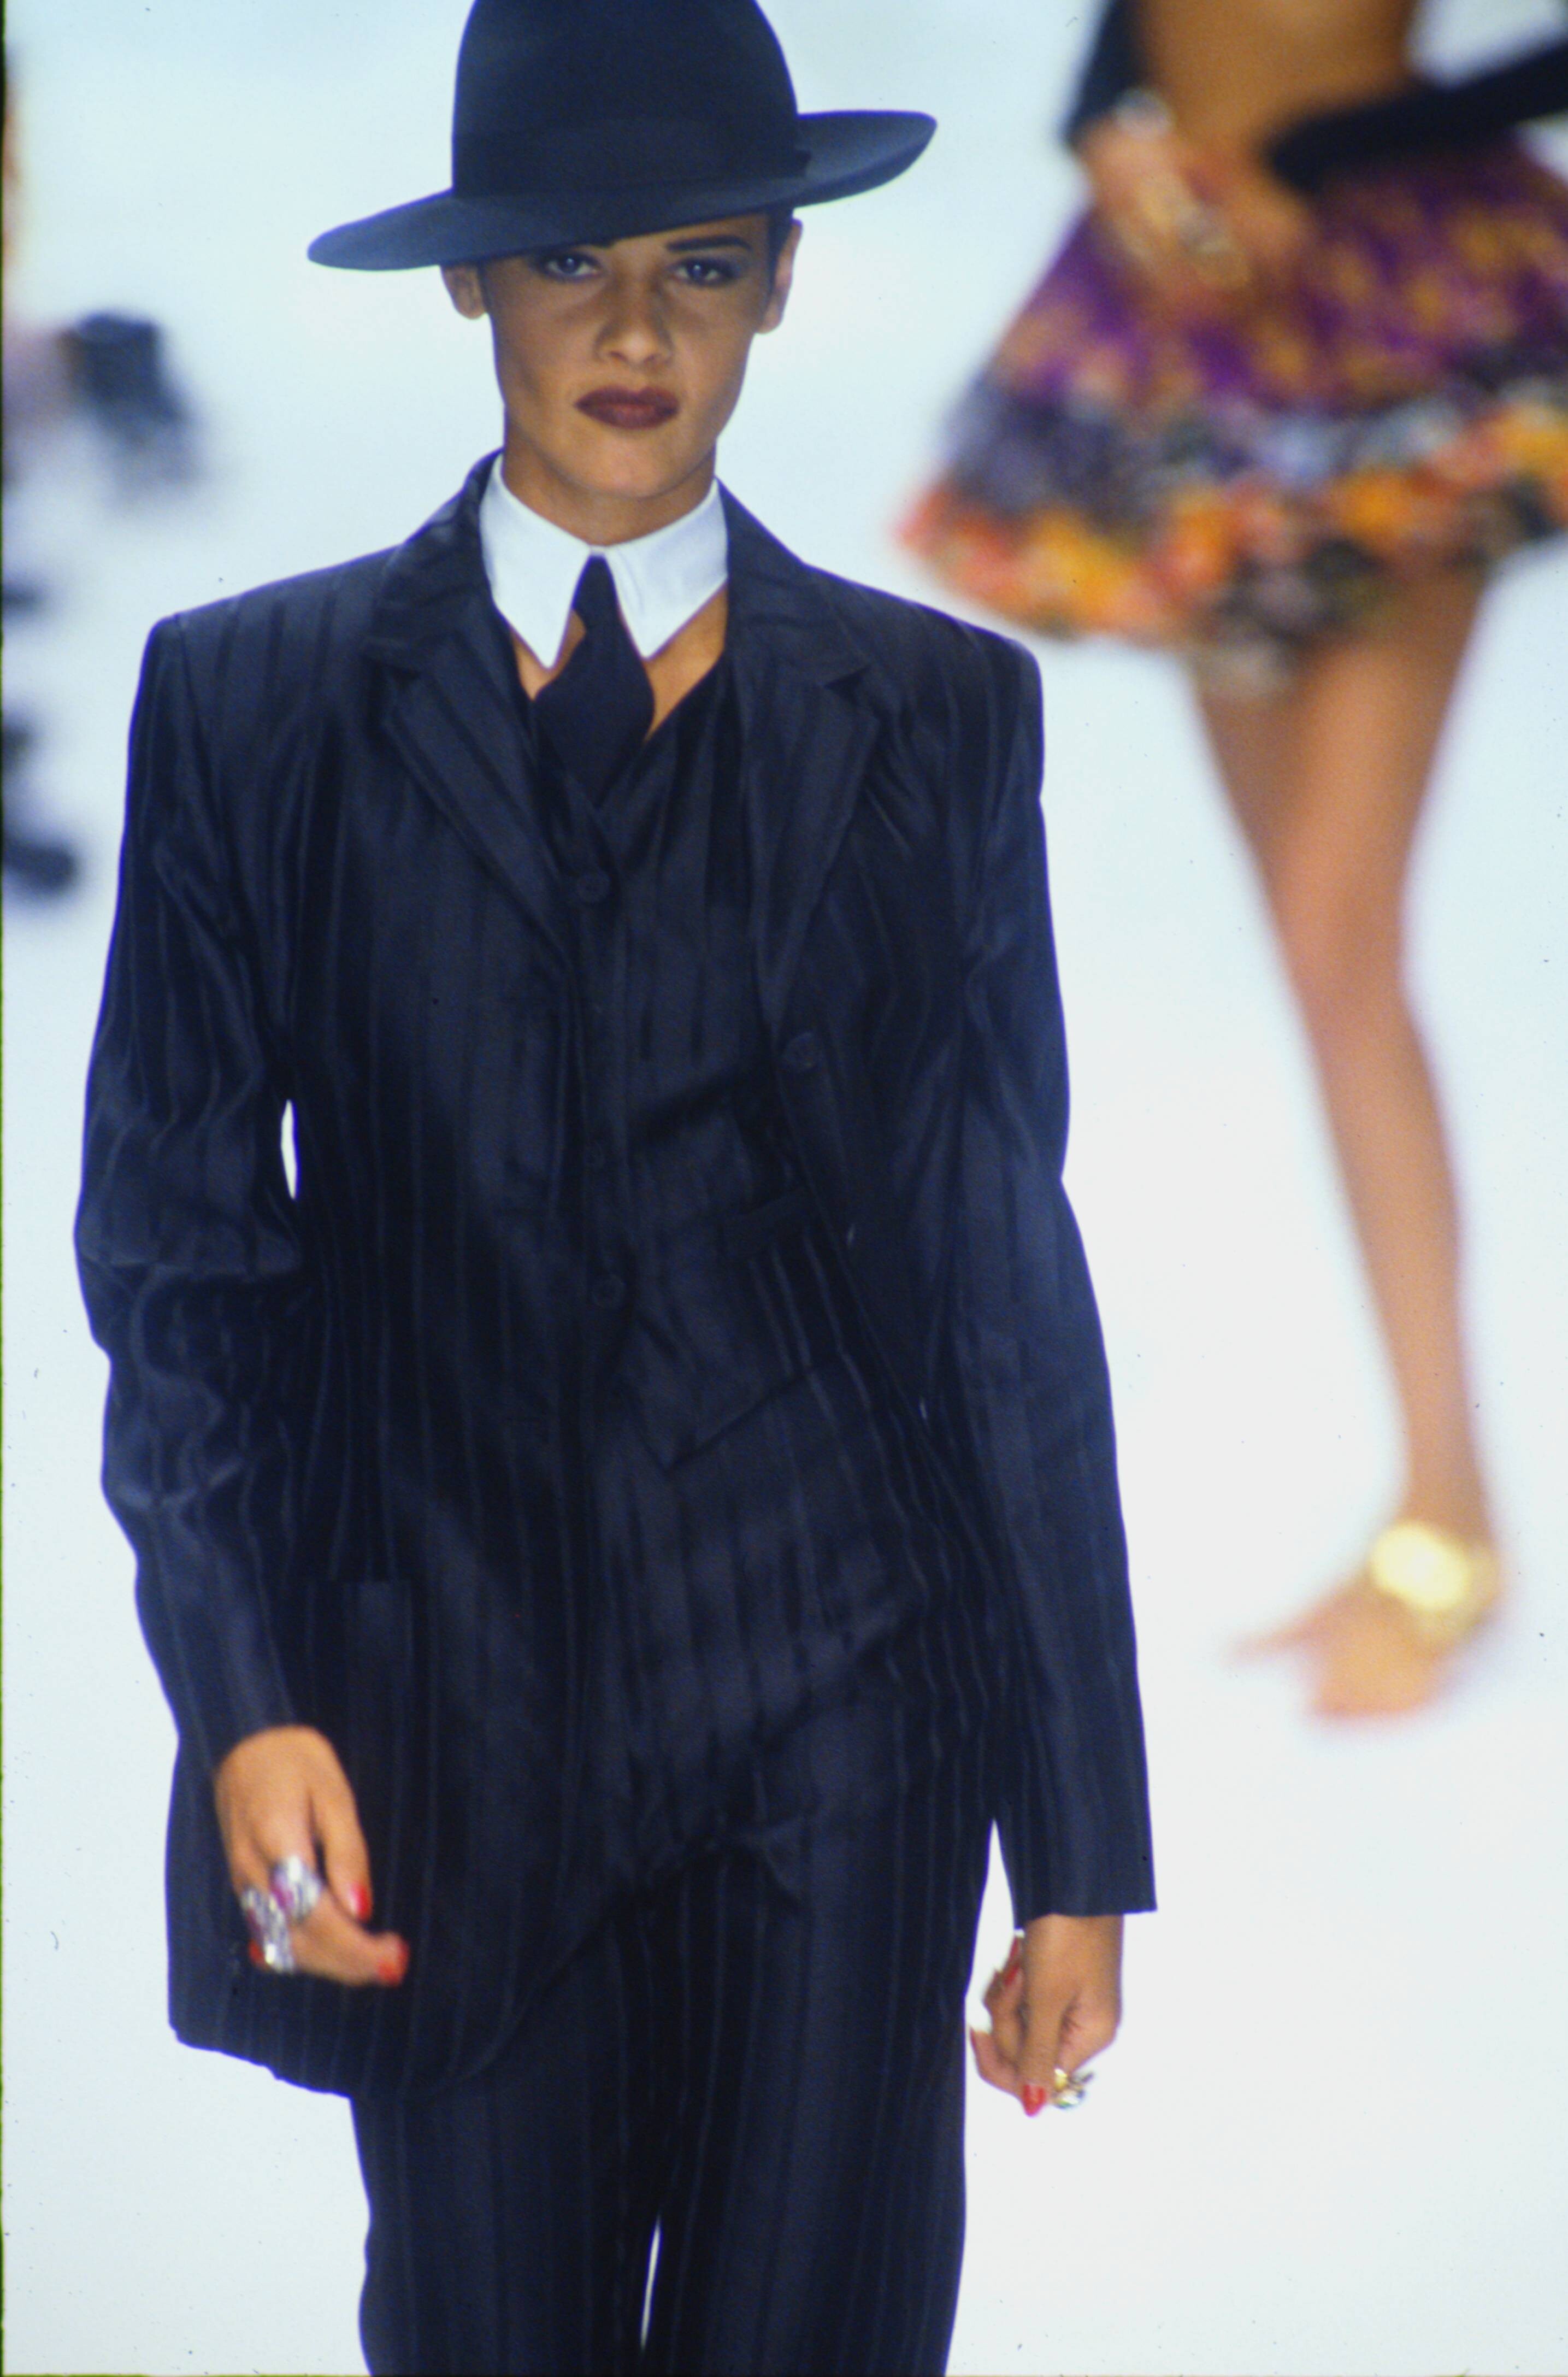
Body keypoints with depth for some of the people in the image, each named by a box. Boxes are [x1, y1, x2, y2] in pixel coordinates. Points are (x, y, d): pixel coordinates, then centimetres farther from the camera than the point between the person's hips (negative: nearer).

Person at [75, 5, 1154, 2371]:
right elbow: (177, 1245, 4)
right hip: (447, 1738, 0)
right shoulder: (255, 704, 4)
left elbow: (1014, 1279, 5)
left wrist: (1084, 1846, 3)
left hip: (842, 1728, 0)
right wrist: (244, 1701, -10)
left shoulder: (936, 716, 4)